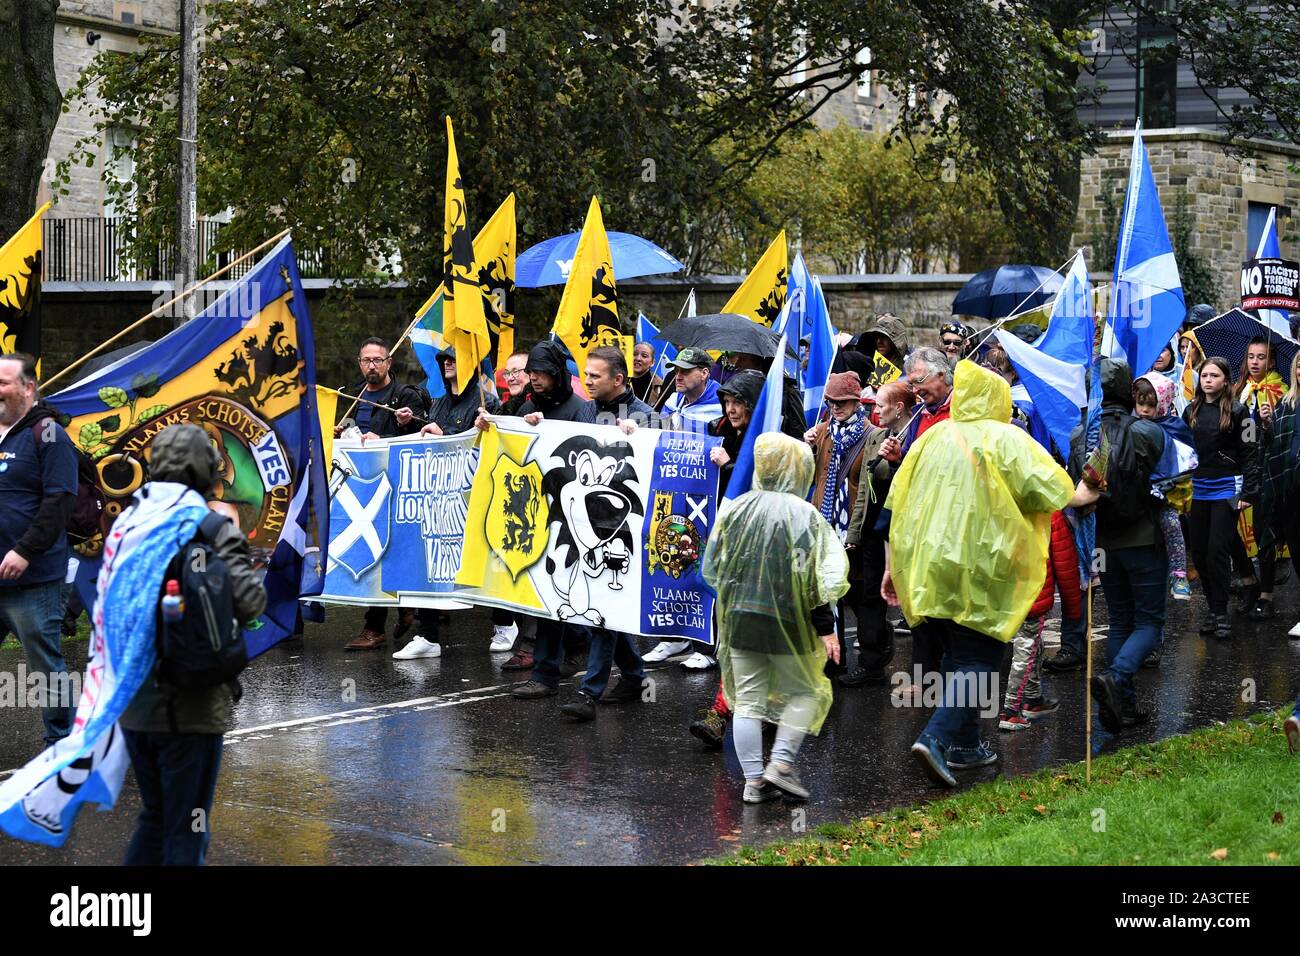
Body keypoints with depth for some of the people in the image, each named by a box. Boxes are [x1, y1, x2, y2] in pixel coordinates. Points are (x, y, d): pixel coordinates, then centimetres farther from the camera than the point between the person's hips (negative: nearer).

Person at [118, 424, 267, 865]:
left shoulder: (125, 523, 4)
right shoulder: (211, 528, -13)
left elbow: (107, 603, 6)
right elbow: (250, 603, -19)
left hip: (133, 705, 6)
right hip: (190, 708, -5)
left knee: (155, 816, 21)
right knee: (186, 829, 5)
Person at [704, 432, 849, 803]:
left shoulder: (735, 509, 2)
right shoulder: (804, 514, -10)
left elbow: (712, 567, 8)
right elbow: (815, 578, -13)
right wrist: (825, 627, -8)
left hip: (739, 619, 4)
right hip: (787, 621, -4)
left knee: (748, 700, 8)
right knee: (803, 692, 12)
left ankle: (753, 779, 6)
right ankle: (781, 763, -2)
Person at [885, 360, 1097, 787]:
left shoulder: (932, 438, 10)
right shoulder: (1008, 439, -3)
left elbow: (897, 508, 9)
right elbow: (1052, 491, -9)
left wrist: (892, 567, 14)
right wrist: (1083, 496, 13)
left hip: (927, 570, 6)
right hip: (979, 570, -5)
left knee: (957, 655, 19)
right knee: (978, 660, -1)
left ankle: (964, 744, 22)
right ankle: (937, 738, -16)